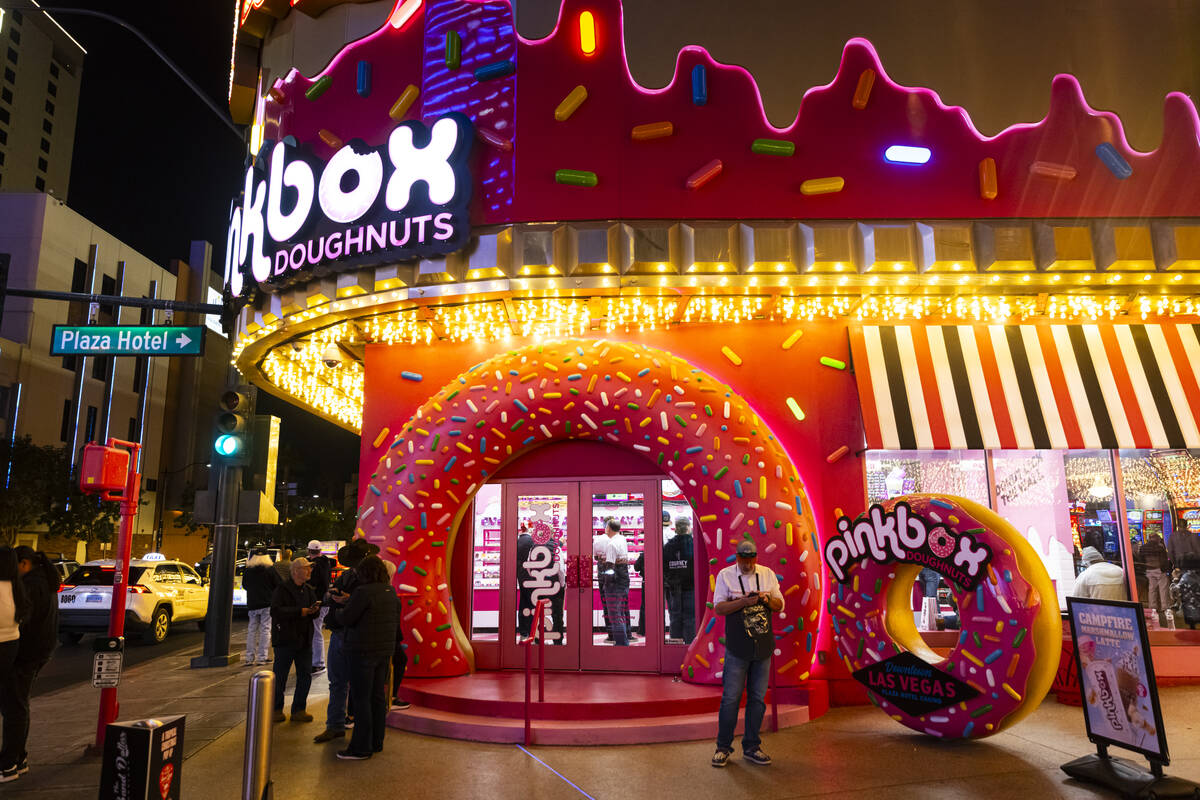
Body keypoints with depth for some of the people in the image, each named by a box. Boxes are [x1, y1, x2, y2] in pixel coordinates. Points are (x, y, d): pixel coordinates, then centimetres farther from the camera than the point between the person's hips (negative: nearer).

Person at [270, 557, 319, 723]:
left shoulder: (308, 590, 12)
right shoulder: (282, 589, -8)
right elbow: (276, 611, -21)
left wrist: (314, 610, -6)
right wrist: (300, 611, -22)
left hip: (304, 640, 6)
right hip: (285, 640, -6)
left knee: (305, 676, 6)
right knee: (280, 676, 4)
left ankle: (298, 710, 16)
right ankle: (276, 709, 20)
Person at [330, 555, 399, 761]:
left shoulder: (363, 592, -17)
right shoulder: (391, 592, 7)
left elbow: (346, 618, -13)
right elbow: (396, 620, 14)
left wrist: (338, 609, 8)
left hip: (363, 651, -8)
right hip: (385, 649, 8)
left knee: (362, 699, 0)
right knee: (378, 696, 15)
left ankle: (361, 748, 5)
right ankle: (377, 742, 24)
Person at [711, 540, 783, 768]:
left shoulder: (768, 574, 7)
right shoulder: (725, 575, -2)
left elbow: (780, 605, 9)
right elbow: (718, 607, -8)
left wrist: (767, 599, -13)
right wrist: (745, 601, -21)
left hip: (763, 646, 3)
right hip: (737, 647, -3)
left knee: (758, 698, 9)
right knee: (731, 698, -1)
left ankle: (751, 747, 22)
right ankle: (723, 747, 13)